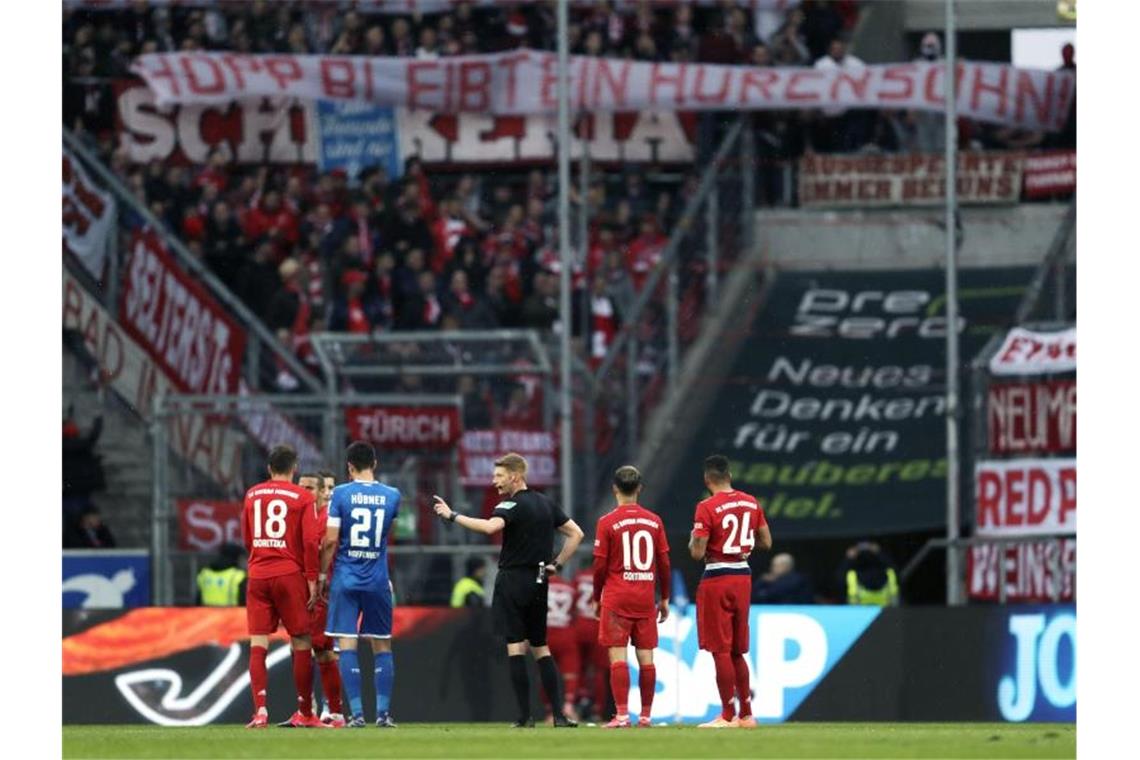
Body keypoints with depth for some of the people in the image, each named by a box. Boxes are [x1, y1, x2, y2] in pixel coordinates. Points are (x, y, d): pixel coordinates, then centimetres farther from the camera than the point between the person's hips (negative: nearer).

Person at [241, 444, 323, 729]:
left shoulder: (252, 495, 11)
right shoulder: (303, 498, -2)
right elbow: (310, 541, -9)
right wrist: (312, 579, -4)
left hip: (258, 575, 3)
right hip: (290, 575, -3)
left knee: (258, 644, 0)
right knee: (301, 644, 6)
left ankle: (260, 710, -13)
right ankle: (304, 714, 10)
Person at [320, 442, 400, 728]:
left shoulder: (341, 494, -6)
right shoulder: (391, 496, 3)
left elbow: (330, 540, -9)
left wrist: (323, 574, 2)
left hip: (345, 579, -2)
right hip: (378, 581, 2)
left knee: (347, 644, -2)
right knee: (382, 645, 10)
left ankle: (357, 713, -8)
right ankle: (383, 713, 6)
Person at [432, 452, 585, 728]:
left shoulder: (512, 505, -11)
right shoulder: (547, 504, 13)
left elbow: (491, 526, -31)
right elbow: (576, 534, 16)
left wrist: (452, 516, -25)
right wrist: (558, 564, 14)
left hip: (512, 579, -7)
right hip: (538, 582, 7)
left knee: (515, 646, -5)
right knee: (541, 648, 12)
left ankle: (525, 715, -8)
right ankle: (559, 714, 5)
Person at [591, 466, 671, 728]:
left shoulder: (607, 522, -5)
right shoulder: (654, 521, 4)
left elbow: (600, 566, -5)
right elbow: (664, 563, 6)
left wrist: (597, 598, 7)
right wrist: (664, 599, 15)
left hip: (617, 598, -3)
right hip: (646, 598, 3)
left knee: (617, 656, -4)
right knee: (645, 656, 7)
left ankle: (622, 714, -12)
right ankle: (646, 715, 9)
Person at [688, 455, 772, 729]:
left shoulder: (707, 508, -14)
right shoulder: (751, 503, 5)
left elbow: (697, 553, -16)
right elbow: (766, 542, 11)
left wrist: (693, 539, 4)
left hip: (717, 579, -6)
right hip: (743, 577, 6)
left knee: (720, 650, -2)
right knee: (737, 651, 15)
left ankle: (728, 716, -2)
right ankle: (746, 714, 16)